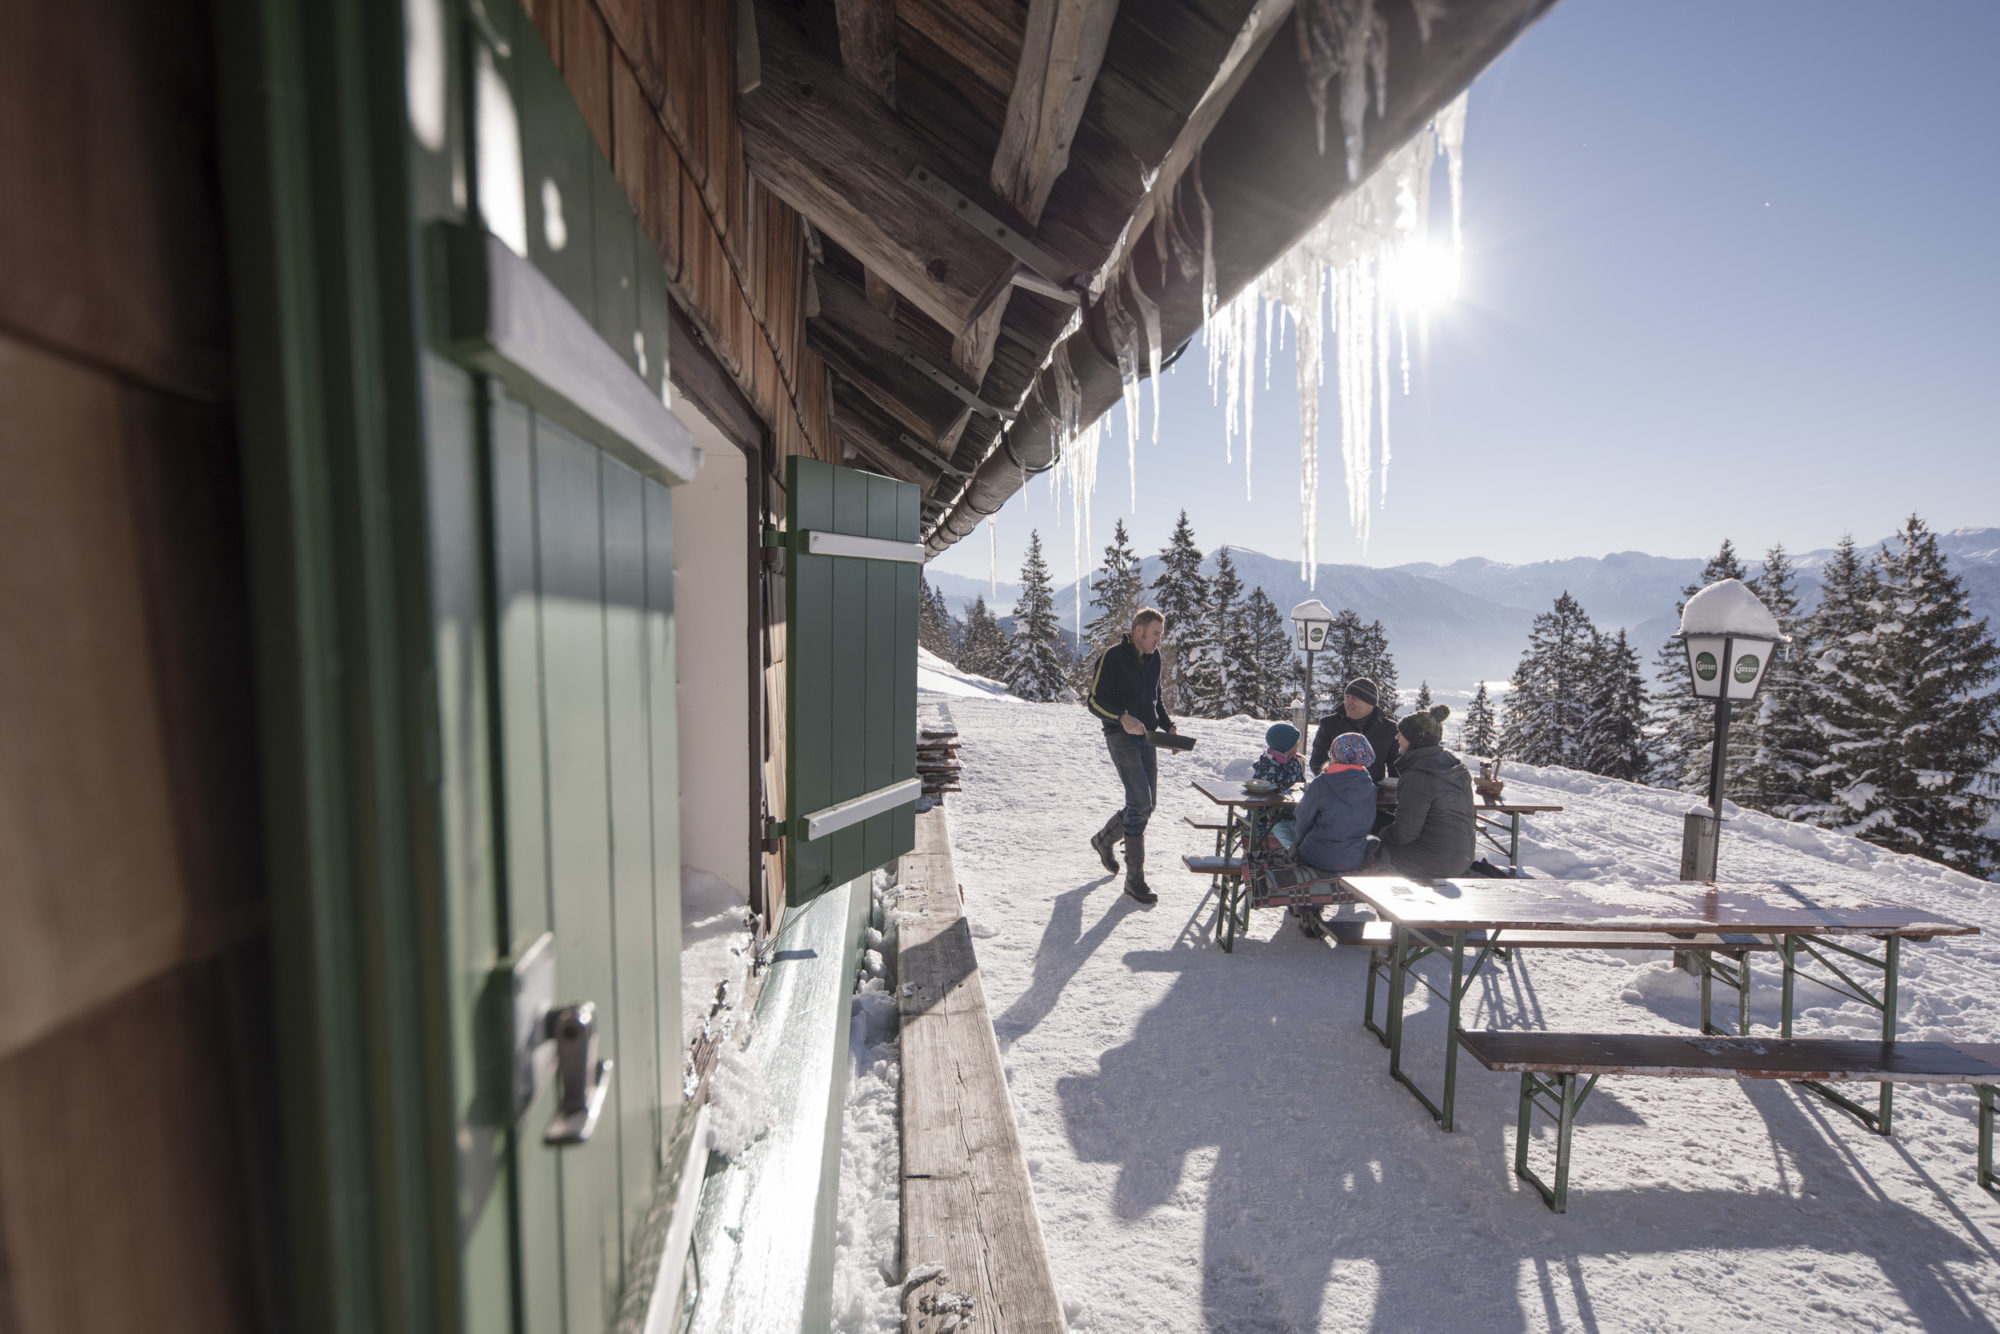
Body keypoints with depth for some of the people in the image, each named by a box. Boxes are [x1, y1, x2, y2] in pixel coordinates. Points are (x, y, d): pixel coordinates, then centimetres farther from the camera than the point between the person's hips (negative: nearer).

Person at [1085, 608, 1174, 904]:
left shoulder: (1154, 658, 12)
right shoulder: (1113, 657, -11)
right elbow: (1095, 702, -13)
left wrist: (1168, 726, 6)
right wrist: (1122, 717, -30)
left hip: (1147, 737, 8)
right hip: (1121, 737, -8)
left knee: (1146, 805, 10)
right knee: (1140, 803, -15)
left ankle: (1103, 839, 35)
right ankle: (1135, 878, -6)